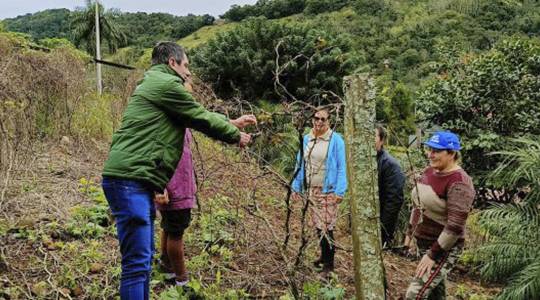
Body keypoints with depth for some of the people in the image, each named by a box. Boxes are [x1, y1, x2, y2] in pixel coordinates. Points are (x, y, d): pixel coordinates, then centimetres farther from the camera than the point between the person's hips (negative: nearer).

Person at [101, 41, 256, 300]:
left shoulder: (155, 84, 24)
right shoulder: (166, 84, -7)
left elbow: (196, 116, 29)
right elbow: (200, 118, 0)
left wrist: (231, 122, 32)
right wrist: (235, 135, 14)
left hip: (133, 180, 11)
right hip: (130, 180, -11)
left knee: (144, 258, 15)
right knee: (137, 262, -10)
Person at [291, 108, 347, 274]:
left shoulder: (336, 140, -7)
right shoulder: (306, 139, 10)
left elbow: (341, 167, -8)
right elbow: (300, 164, 16)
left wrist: (339, 191, -15)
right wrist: (296, 187, 13)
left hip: (328, 191, -5)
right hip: (311, 190, 6)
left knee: (326, 226, -5)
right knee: (317, 225, 12)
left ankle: (329, 263, 4)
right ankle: (324, 255, 28)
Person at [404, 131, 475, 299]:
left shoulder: (458, 182, -22)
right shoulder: (430, 171, 3)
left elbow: (455, 226, -26)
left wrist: (433, 255, -23)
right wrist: (410, 232, 18)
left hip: (443, 248, -8)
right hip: (422, 242, 8)